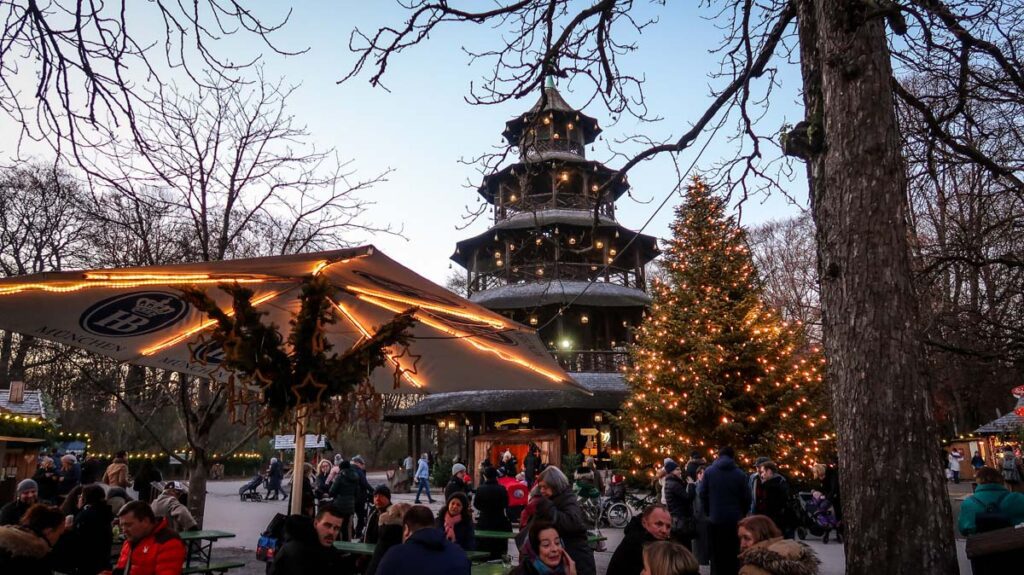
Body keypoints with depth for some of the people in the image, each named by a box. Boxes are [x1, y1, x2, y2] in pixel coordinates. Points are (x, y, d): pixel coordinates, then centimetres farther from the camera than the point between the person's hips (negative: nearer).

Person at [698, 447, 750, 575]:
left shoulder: (709, 472, -2)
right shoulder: (740, 474, -4)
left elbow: (702, 494, -1)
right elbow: (747, 497, -3)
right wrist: (741, 514, 13)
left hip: (715, 519, 0)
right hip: (735, 520, 0)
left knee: (717, 554, 10)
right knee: (734, 554, 10)